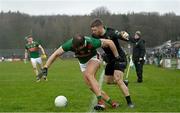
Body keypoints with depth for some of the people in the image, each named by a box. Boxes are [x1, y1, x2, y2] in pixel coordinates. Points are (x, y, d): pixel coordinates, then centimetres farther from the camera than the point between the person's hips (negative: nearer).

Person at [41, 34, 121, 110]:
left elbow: (109, 42, -26)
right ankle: (111, 103, 8)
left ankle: (101, 102, -29)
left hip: (93, 58, -4)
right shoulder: (70, 44, -32)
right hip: (83, 63, 4)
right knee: (91, 86, -4)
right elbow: (55, 54, -24)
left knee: (88, 75, -31)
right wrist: (45, 67, -30)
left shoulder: (91, 43, -38)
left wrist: (117, 57, -18)